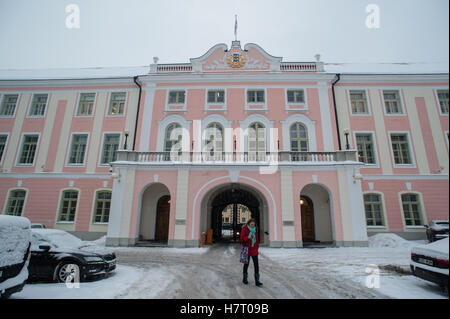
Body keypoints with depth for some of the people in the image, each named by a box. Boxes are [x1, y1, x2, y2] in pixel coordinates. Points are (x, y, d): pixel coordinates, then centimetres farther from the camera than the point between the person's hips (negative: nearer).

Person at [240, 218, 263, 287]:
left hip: (254, 250, 4)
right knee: (246, 264, 10)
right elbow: (242, 239, -10)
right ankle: (245, 279, 27)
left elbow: (257, 238, 15)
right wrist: (247, 237, -28)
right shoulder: (244, 229, -8)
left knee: (256, 265, -2)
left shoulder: (255, 229, 7)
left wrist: (257, 246, 8)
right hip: (247, 249, -4)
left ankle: (257, 281, 3)